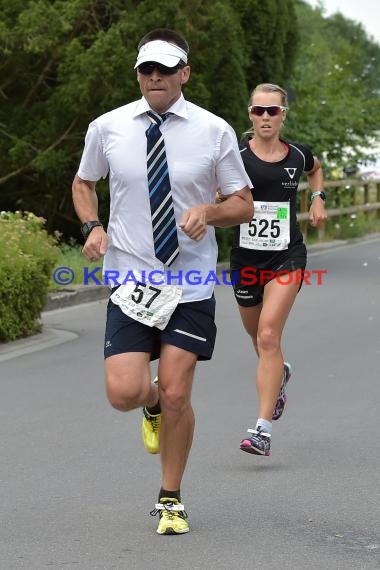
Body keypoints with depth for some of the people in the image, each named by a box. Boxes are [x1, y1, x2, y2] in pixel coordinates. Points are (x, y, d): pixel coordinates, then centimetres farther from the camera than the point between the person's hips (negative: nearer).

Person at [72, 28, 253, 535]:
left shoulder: (214, 131, -3)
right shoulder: (107, 128, 0)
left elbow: (244, 205, 5)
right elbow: (83, 182, 18)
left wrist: (208, 211, -16)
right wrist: (92, 226, -2)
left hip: (192, 284, -1)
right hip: (131, 279, 1)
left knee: (176, 396, -3)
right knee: (123, 392, -11)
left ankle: (171, 500, 18)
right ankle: (152, 405, 29)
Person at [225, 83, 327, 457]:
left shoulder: (298, 155, 2)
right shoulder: (236, 155, -7)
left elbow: (316, 170, 26)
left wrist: (318, 198, 11)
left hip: (287, 256, -1)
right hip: (246, 255, 1)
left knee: (268, 336, -17)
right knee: (257, 336, 20)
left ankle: (263, 428, -20)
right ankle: (279, 372, 56)